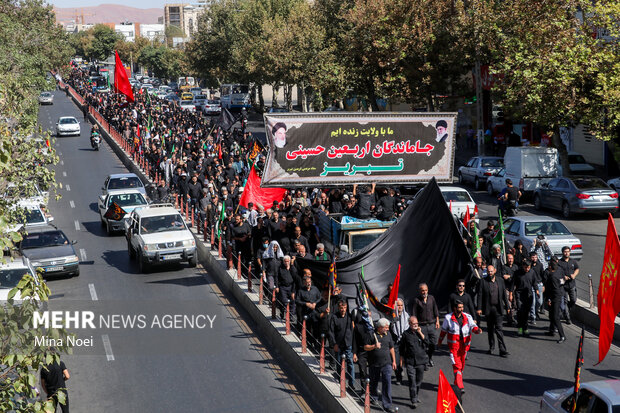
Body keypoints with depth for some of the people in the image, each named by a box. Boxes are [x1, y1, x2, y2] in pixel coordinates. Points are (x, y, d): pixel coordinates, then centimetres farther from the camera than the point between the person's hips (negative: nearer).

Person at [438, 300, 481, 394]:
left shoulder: (467, 317, 2)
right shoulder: (448, 318, -3)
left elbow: (473, 326, -11)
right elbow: (443, 330, 9)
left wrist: (477, 330, -34)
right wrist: (439, 342, 17)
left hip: (465, 344, 4)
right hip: (454, 344, -4)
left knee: (462, 364, 16)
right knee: (456, 364, -13)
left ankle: (457, 382, 36)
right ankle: (460, 387, -16)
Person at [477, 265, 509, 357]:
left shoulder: (500, 280, 5)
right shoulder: (483, 281, -1)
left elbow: (504, 294, 10)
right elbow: (480, 295, -2)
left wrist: (507, 306, 8)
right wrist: (479, 308, -8)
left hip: (498, 308, 0)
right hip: (488, 308, 0)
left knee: (499, 328, -7)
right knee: (490, 328, 12)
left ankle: (502, 350, -8)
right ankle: (491, 347, 26)